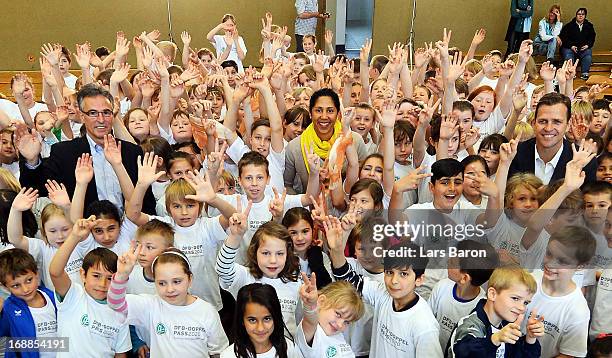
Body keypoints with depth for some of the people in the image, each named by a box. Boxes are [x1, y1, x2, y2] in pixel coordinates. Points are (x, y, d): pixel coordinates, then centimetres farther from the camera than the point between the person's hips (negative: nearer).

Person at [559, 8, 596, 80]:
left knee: (588, 55, -29)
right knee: (568, 55, -33)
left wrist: (587, 45, -8)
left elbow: (592, 38, 13)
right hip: (569, 47, -2)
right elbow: (563, 38, -1)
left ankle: (585, 73, -27)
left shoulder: (589, 26, 15)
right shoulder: (569, 26, 7)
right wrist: (571, 46, -14)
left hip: (584, 48, 2)